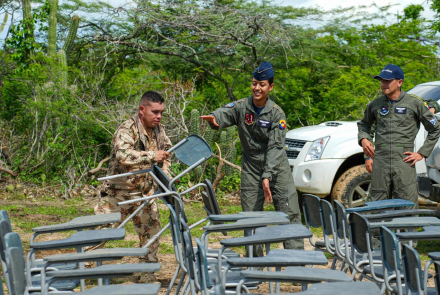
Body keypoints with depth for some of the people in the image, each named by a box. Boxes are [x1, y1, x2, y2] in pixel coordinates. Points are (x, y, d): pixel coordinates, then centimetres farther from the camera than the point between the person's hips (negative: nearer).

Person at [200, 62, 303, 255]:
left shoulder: (276, 113, -8)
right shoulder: (241, 107, -2)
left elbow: (275, 147, -15)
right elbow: (225, 113, -22)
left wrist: (267, 176, -25)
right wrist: (214, 119, -48)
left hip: (277, 167, -1)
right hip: (251, 168, 2)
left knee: (290, 213, -5)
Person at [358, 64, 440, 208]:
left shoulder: (414, 103, 3)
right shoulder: (375, 104, 12)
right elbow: (364, 124, 30)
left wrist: (422, 153, 1)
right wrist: (363, 139, 9)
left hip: (404, 160, -3)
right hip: (380, 162, 3)